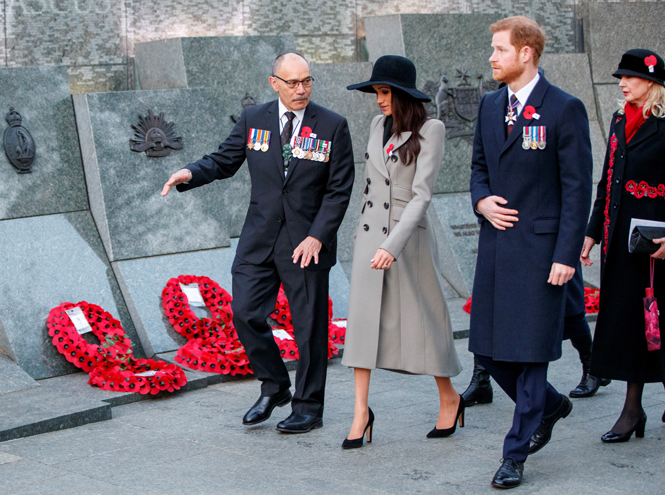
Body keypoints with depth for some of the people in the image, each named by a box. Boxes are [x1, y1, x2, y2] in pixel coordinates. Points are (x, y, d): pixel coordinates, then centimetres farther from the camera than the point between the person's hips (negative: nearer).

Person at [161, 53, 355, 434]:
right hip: (260, 239, 3)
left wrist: (317, 236, -14)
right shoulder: (254, 120, 4)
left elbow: (340, 189, -4)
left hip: (306, 242, -3)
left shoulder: (333, 126, -3)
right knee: (245, 313, -3)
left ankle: (308, 408, 18)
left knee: (310, 326, 4)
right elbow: (224, 161, 10)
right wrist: (191, 173, -12)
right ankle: (274, 387, 19)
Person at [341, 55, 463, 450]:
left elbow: (422, 194, -18)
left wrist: (392, 245, -26)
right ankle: (362, 411, 1)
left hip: (411, 234, -5)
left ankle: (449, 398, 26)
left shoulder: (431, 130, -11)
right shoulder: (379, 126, 8)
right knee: (363, 317, -3)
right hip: (371, 232, 5)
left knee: (423, 318, 6)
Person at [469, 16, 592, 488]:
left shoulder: (564, 109, -8)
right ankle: (549, 405, 36)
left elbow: (577, 188, -10)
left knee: (530, 349, -1)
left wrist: (566, 255, -15)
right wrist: (481, 199, 0)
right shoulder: (490, 105, 12)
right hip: (495, 242, 7)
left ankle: (516, 454, 10)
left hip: (540, 247, -7)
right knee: (488, 346, 11)